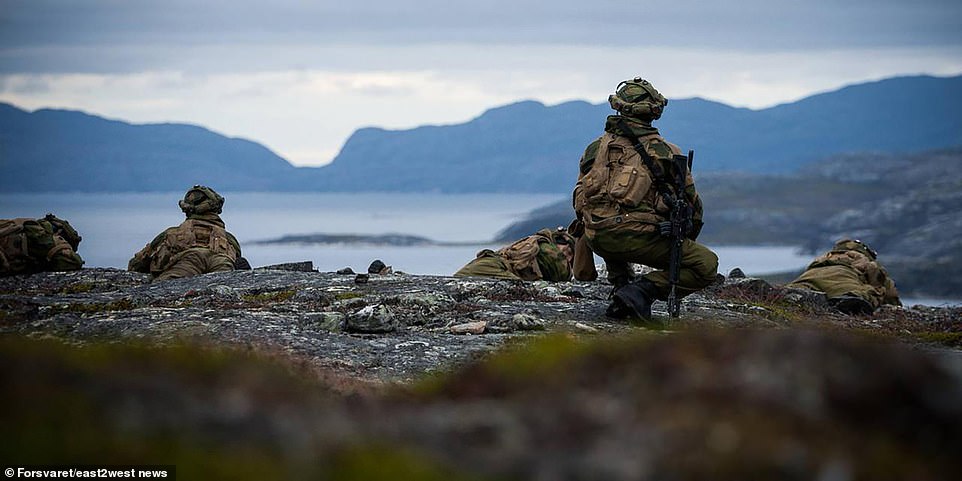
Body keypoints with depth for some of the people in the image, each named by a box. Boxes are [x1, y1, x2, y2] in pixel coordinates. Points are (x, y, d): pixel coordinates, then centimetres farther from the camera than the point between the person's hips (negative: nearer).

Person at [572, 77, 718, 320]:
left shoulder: (596, 148, 15)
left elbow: (579, 199, 21)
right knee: (707, 265, 4)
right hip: (638, 236, -5)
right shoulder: (666, 152, 6)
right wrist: (686, 244, 30)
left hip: (596, 239, 5)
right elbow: (692, 202, 14)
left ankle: (621, 284, 19)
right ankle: (643, 289, -12)